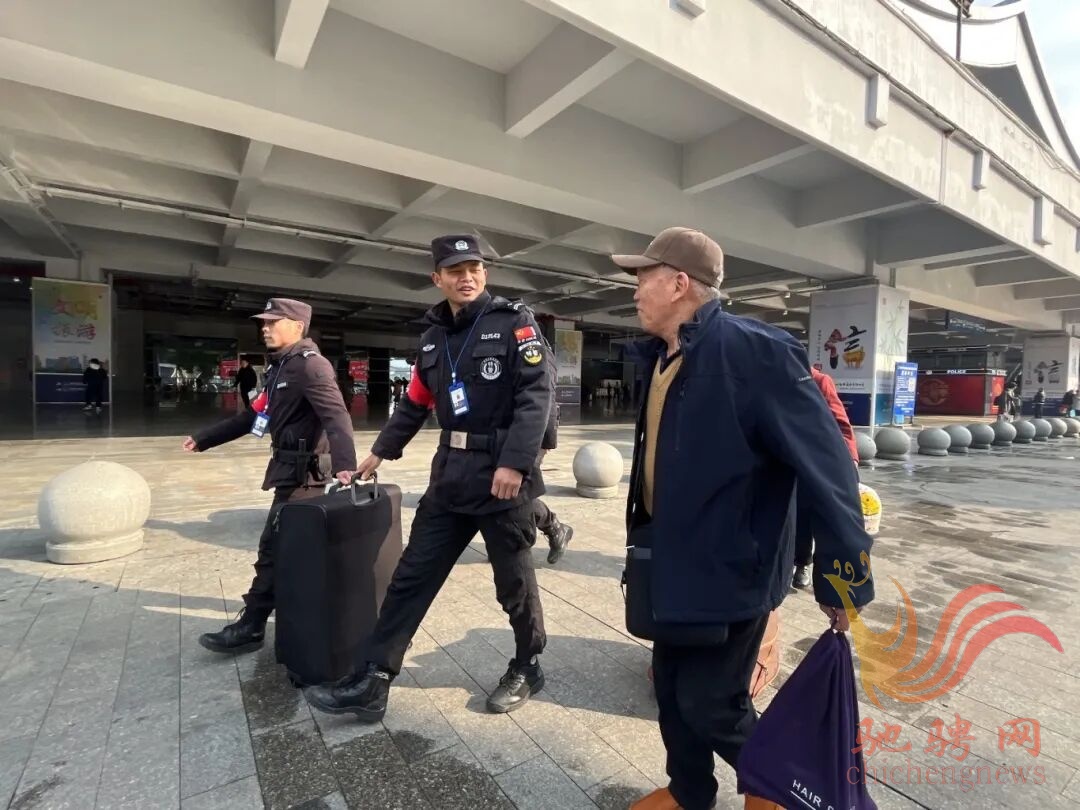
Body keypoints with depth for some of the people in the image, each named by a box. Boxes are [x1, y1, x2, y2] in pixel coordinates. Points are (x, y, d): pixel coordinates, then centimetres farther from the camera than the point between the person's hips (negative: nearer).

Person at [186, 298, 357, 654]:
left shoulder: (309, 364, -15)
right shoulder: (282, 367, 15)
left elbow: (336, 415, -30)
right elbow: (252, 416, 23)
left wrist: (344, 465, -44)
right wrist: (203, 439, 25)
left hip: (304, 474, -9)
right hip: (294, 470, 9)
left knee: (274, 549, -2)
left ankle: (250, 627, 11)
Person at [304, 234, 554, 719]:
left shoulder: (514, 323, -5)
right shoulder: (433, 338, 13)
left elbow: (536, 395, -15)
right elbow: (414, 403, 21)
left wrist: (514, 462, -24)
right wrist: (381, 451, 23)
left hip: (504, 476, -5)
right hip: (450, 475, 6)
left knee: (513, 581, 9)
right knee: (411, 577, 8)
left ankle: (527, 669, 33)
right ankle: (372, 682, 20)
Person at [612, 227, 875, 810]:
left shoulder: (755, 351, -22)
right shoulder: (660, 358, 3)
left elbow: (826, 464, -21)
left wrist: (843, 577, -16)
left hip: (731, 569, -7)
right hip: (673, 563, 8)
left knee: (709, 702, 7)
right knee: (670, 687, 20)